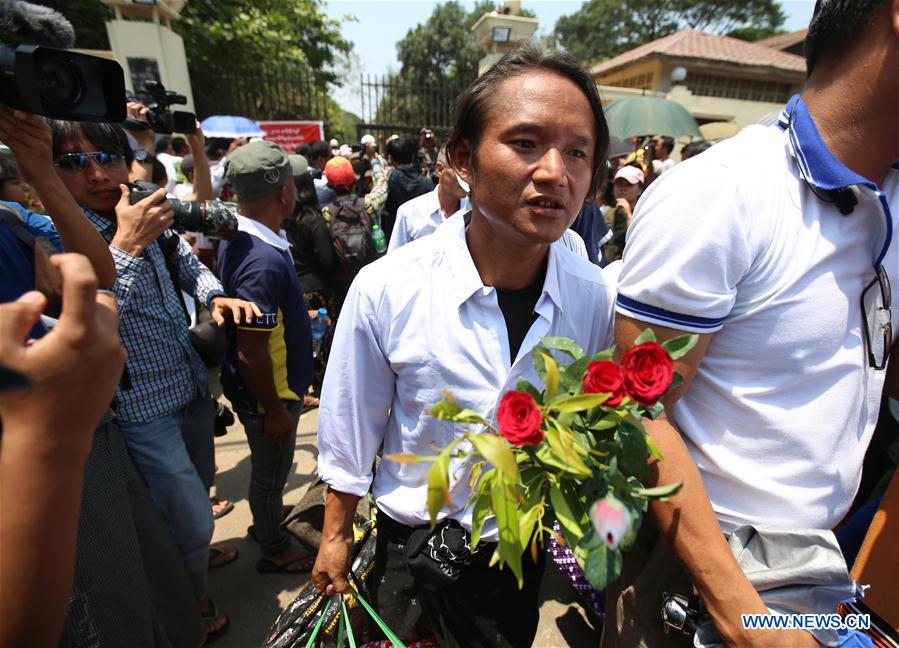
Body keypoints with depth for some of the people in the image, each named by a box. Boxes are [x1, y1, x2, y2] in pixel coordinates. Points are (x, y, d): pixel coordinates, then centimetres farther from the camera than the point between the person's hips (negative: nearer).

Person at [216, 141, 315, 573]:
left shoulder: (236, 237, -1)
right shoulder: (264, 259, -32)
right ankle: (275, 549, 41)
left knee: (269, 469, 29)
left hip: (258, 388, 9)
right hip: (268, 393, -9)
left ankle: (267, 522, 54)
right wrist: (274, 410, -19)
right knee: (270, 473, 15)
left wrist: (296, 316, 22)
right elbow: (251, 352, -29)